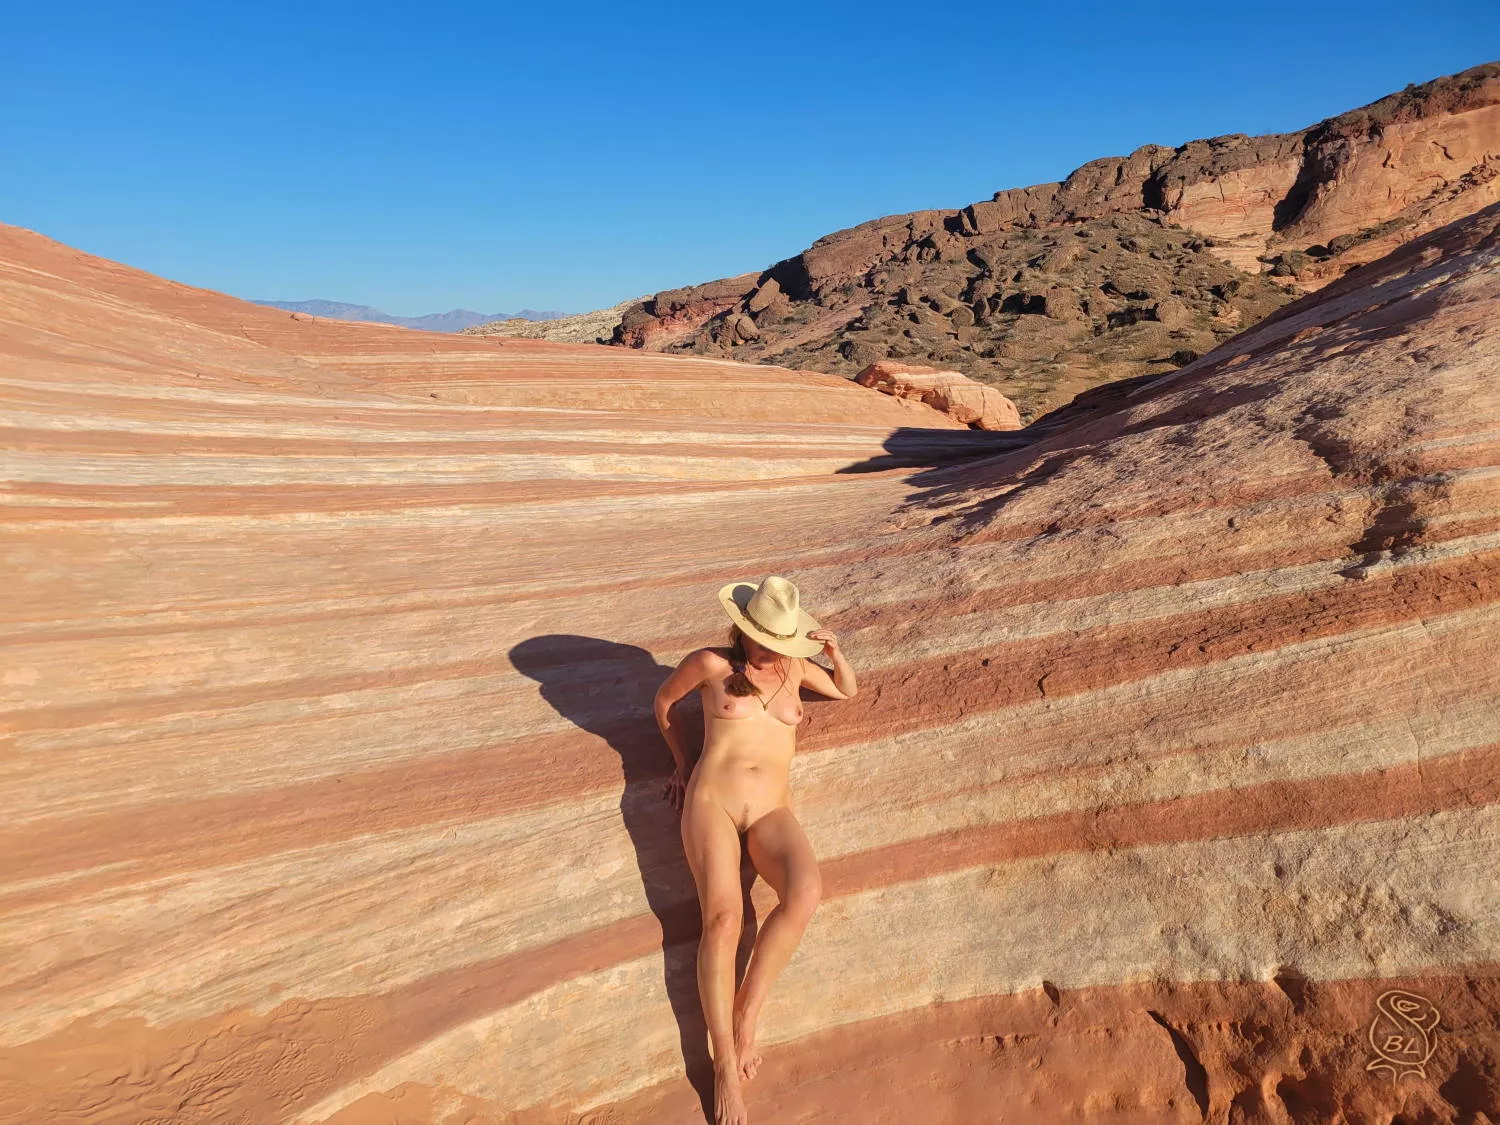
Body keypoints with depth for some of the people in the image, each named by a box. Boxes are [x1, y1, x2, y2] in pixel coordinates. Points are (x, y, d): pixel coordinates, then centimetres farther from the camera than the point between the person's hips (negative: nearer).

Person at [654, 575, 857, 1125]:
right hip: (711, 799, -2)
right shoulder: (710, 663, 4)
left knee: (805, 891, -31)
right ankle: (726, 1067, -23)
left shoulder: (792, 665, 13)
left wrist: (834, 651, 10)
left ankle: (746, 1012, -17)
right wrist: (682, 762, 22)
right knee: (723, 915, -28)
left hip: (771, 812, 2)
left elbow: (848, 690, 30)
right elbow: (663, 701, 22)